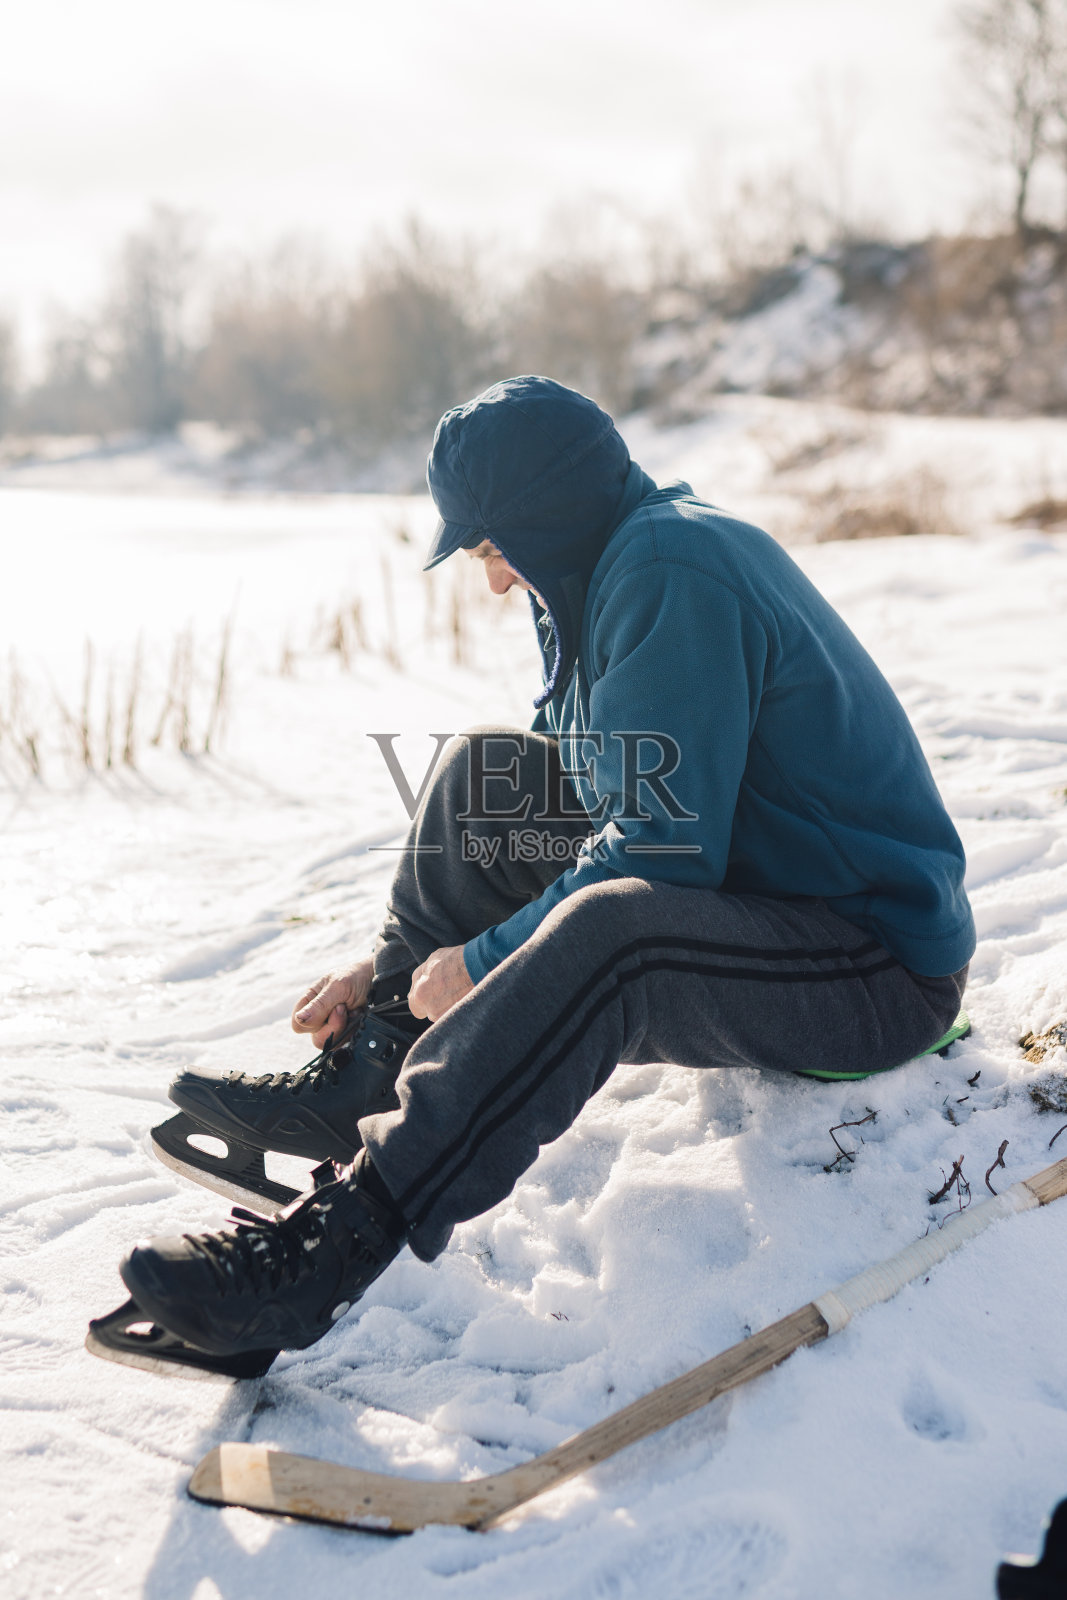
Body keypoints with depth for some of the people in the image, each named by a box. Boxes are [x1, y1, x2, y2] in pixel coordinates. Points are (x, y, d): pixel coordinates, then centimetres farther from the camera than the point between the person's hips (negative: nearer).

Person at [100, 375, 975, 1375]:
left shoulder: (672, 570, -20)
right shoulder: (625, 565, 11)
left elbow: (661, 851, -25)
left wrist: (483, 964, -13)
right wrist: (391, 965, 12)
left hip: (882, 969, -10)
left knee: (605, 932, -39)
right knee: (486, 778, 6)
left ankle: (331, 1249, -35)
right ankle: (356, 1089, 7)